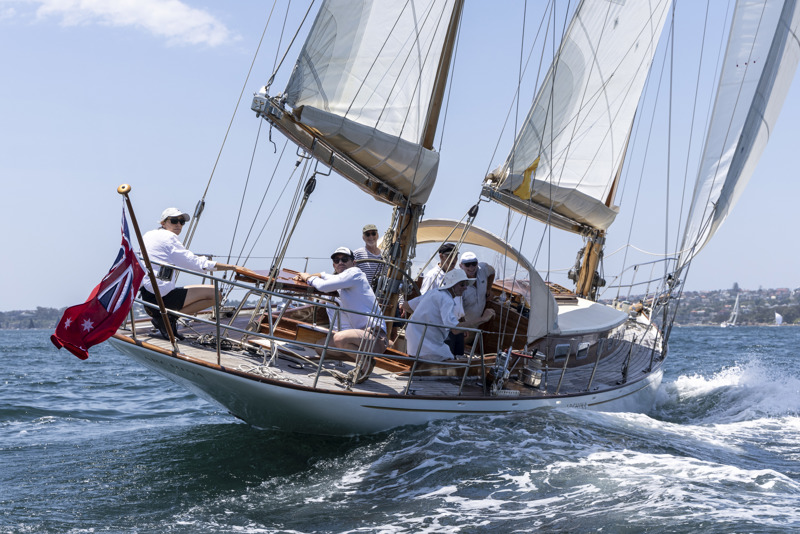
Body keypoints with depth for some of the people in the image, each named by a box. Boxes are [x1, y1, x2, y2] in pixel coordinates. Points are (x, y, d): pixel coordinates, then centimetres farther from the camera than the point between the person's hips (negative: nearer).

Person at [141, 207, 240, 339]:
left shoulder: (148, 235, 19)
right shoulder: (168, 238, -8)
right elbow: (197, 264, -12)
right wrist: (232, 267, -10)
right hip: (161, 297, -9)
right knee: (213, 293, -9)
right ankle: (169, 318, -8)